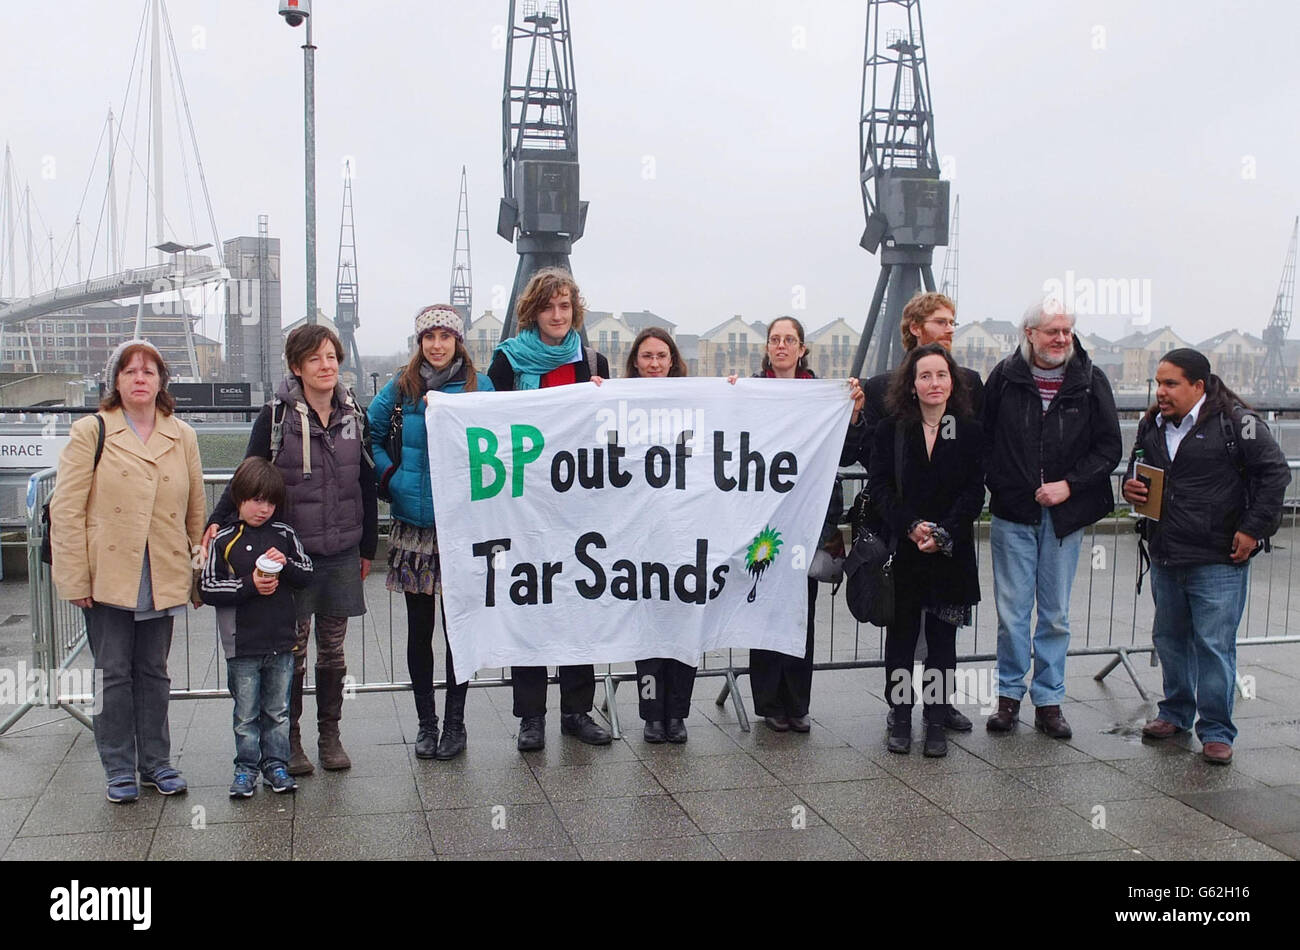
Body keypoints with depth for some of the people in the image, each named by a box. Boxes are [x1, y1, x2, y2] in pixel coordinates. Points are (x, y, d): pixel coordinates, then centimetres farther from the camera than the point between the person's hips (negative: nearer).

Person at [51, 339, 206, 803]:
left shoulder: (182, 437, 8)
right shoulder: (91, 433, -1)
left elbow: (196, 510, 12)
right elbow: (66, 509, -5)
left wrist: (199, 571, 9)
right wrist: (75, 578, -10)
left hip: (163, 579, 3)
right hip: (107, 576, -3)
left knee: (153, 672, 12)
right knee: (114, 674, 5)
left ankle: (156, 762, 23)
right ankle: (119, 770, 16)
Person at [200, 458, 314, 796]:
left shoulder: (284, 535, 4)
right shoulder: (224, 541, -4)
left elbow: (308, 575, 8)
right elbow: (207, 589, -6)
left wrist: (286, 565, -12)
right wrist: (249, 586, -17)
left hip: (282, 642, 3)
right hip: (243, 645, -2)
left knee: (278, 711, 12)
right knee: (246, 713, 7)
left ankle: (276, 763, 23)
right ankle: (246, 768, 18)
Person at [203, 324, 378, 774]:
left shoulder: (354, 415, 6)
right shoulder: (276, 416, -5)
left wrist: (368, 547, 13)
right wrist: (218, 521, -21)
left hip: (342, 553, 3)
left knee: (332, 648, 11)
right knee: (292, 648, 4)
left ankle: (330, 734, 24)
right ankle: (289, 740, 17)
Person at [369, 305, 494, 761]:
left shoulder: (480, 386, 1)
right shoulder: (401, 388, 5)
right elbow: (369, 433, 13)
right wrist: (389, 475, 1)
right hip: (414, 522, 2)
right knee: (419, 628, 8)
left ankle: (455, 722, 16)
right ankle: (426, 722, 20)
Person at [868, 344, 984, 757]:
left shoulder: (970, 432, 3)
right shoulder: (891, 429, 3)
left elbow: (974, 492, -1)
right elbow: (879, 486, -3)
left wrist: (943, 533, -14)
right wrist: (911, 526, -16)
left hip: (951, 553, 0)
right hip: (901, 552, 0)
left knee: (942, 638, 6)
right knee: (901, 635, 5)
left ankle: (936, 722, 14)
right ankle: (900, 718, 16)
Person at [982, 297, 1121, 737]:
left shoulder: (1091, 381, -1)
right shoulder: (1004, 377, -1)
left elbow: (1109, 447, 1)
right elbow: (982, 436, 6)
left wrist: (1070, 484, -10)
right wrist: (996, 482, -5)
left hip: (1066, 515, 1)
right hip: (1012, 513, -1)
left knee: (1056, 614, 8)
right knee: (1012, 610, 4)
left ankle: (1049, 701, 19)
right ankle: (1009, 695, 17)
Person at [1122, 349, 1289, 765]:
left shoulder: (1235, 422, -11)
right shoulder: (1152, 425, 8)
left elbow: (1275, 472, -8)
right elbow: (1136, 471, 23)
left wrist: (1252, 529, -10)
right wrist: (1130, 489, -1)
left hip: (1219, 560, -6)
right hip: (1165, 558, 6)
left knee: (1214, 646, -2)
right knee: (1170, 638, 17)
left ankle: (1216, 731, 10)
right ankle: (1176, 711, 35)